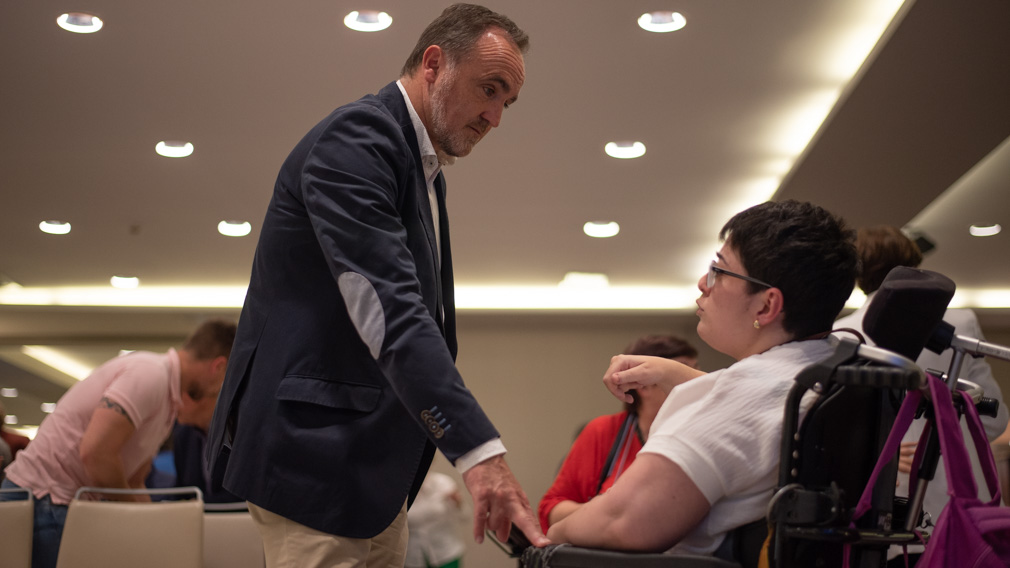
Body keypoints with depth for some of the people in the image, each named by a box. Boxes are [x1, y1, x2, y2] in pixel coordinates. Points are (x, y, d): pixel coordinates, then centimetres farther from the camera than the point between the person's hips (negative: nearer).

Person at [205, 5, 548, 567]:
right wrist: (478, 449, -31)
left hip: (376, 462, 10)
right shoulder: (356, 136, -13)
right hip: (318, 451, -10)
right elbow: (387, 307, -25)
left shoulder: (426, 171, 19)